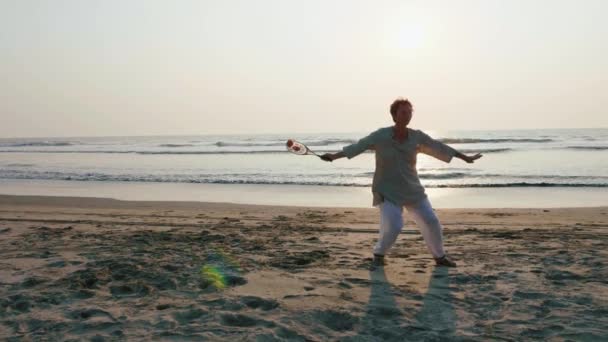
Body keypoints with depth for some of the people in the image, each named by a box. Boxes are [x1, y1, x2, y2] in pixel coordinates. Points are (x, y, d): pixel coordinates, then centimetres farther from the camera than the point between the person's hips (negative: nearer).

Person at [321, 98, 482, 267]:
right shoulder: (381, 136, -11)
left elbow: (439, 147, 6)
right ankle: (379, 254, 13)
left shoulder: (417, 136, -3)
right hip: (387, 191, -4)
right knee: (392, 227, -18)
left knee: (431, 222, 3)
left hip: (412, 190, 4)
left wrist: (465, 157, 11)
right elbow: (358, 146, -18)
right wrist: (334, 156, -30)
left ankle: (440, 257, 27)